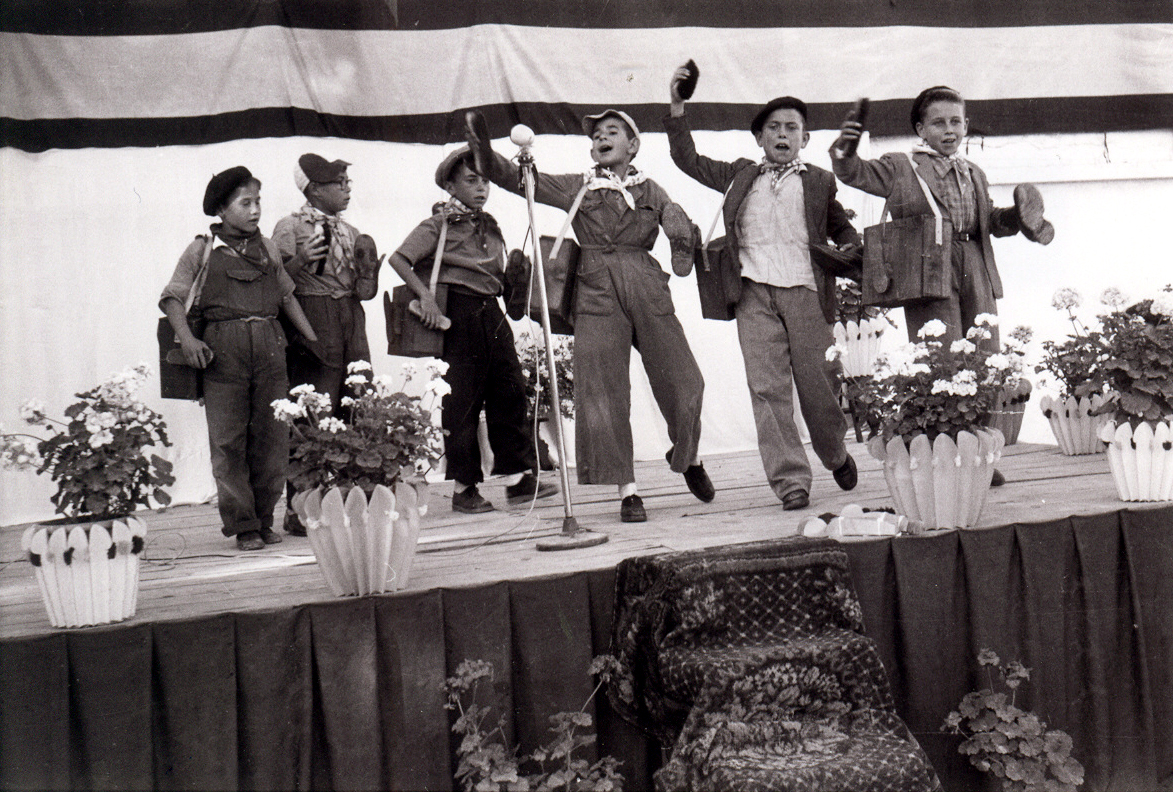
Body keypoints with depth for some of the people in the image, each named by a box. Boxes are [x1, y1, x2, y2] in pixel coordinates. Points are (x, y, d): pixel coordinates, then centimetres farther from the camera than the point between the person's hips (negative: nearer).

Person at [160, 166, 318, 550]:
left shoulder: (268, 249, 17)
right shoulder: (202, 251, 6)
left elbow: (287, 296, 23)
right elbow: (172, 297, 3)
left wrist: (313, 339, 17)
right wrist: (187, 338, -12)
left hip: (270, 345, 3)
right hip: (223, 349, -3)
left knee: (272, 436, 2)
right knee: (228, 440, -3)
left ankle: (264, 520, 13)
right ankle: (242, 524, 5)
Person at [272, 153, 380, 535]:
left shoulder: (350, 232, 19)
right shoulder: (289, 227, 0)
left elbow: (365, 291, 17)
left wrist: (368, 264, -2)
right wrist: (299, 261, -20)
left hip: (352, 331, 6)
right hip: (312, 334, -6)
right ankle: (299, 510, -4)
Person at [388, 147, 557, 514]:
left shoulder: (489, 226, 16)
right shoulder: (440, 224, -5)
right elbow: (398, 259, -13)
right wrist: (426, 295, -22)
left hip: (491, 314, 7)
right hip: (459, 317, -7)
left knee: (510, 391, 3)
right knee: (461, 402, -1)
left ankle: (519, 477, 10)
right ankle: (464, 487, 8)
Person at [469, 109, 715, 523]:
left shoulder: (650, 190, 17)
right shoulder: (577, 188, 15)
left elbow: (676, 218, -1)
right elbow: (518, 179, 8)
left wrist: (682, 240, -25)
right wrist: (484, 149, -8)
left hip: (647, 290, 1)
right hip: (597, 293, -1)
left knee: (683, 381, -2)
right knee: (602, 390, -8)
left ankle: (688, 457, 27)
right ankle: (627, 489, 1)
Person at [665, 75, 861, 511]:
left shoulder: (819, 182, 15)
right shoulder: (741, 177, 18)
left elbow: (843, 230, 22)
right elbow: (688, 160, 19)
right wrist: (677, 107, 10)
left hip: (806, 294, -1)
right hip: (755, 295, 1)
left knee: (818, 385, 1)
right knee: (767, 389, -5)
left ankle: (836, 454, 29)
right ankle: (790, 481, -1)